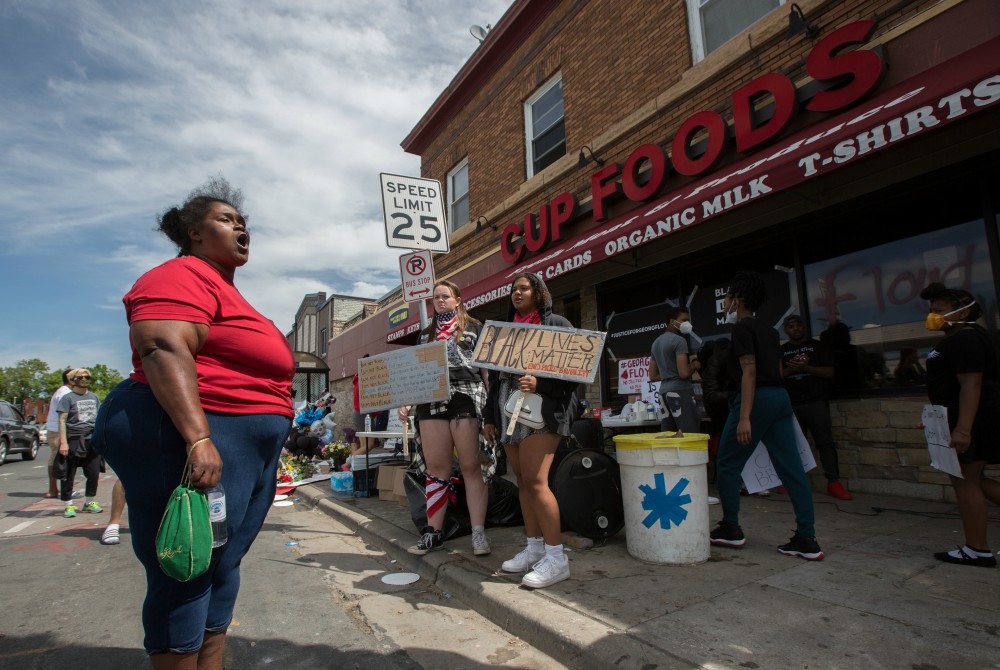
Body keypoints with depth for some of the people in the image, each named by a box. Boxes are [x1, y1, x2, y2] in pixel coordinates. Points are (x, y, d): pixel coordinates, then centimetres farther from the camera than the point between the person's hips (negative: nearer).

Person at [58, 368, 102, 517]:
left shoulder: (94, 397, 15)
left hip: (93, 440, 4)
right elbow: (62, 420, -7)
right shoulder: (68, 397, -1)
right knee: (69, 475, 2)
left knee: (94, 473, 6)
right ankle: (69, 505, 12)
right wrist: (63, 442, -14)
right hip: (74, 439, -4)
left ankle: (89, 502, 20)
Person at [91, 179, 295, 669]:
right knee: (187, 573, -1)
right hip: (193, 439, -10)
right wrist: (198, 439, -31)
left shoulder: (225, 288, 22)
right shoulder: (183, 275, -7)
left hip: (249, 452, 10)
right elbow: (163, 349, -23)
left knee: (222, 568, 14)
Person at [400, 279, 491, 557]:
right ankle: (433, 532, 13)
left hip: (466, 397, -4)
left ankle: (478, 533, 1)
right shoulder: (426, 333, 24)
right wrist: (404, 402, 12)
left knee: (470, 467, -5)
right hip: (431, 400, 4)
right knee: (435, 468, 4)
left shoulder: (473, 327, 12)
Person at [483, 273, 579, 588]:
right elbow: (495, 377, 21)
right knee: (522, 481, 8)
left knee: (535, 480, -14)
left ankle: (557, 557, -4)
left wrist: (539, 383, -21)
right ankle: (535, 548, 19)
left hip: (542, 410, -7)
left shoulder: (556, 324, 2)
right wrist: (490, 417, 18)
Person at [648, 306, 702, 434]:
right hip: (680, 391, -9)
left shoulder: (656, 342, 17)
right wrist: (694, 365, 0)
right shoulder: (679, 340, -8)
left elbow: (653, 376, 18)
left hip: (664, 392, 9)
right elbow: (684, 373, -18)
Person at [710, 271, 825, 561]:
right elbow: (778, 369, 19)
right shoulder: (768, 330, 17)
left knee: (727, 465, 5)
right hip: (780, 396, 9)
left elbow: (749, 370, -18)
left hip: (757, 398, -9)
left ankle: (730, 529, 13)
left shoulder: (742, 328, -9)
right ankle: (807, 540, 9)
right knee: (791, 468, 6)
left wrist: (744, 417, -22)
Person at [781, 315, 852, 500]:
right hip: (791, 404, 2)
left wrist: (805, 368, -13)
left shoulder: (818, 347, 8)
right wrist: (790, 370, -11)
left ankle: (833, 483, -5)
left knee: (826, 442, -6)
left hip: (816, 401, -2)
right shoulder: (781, 351, 13)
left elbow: (829, 372, -1)